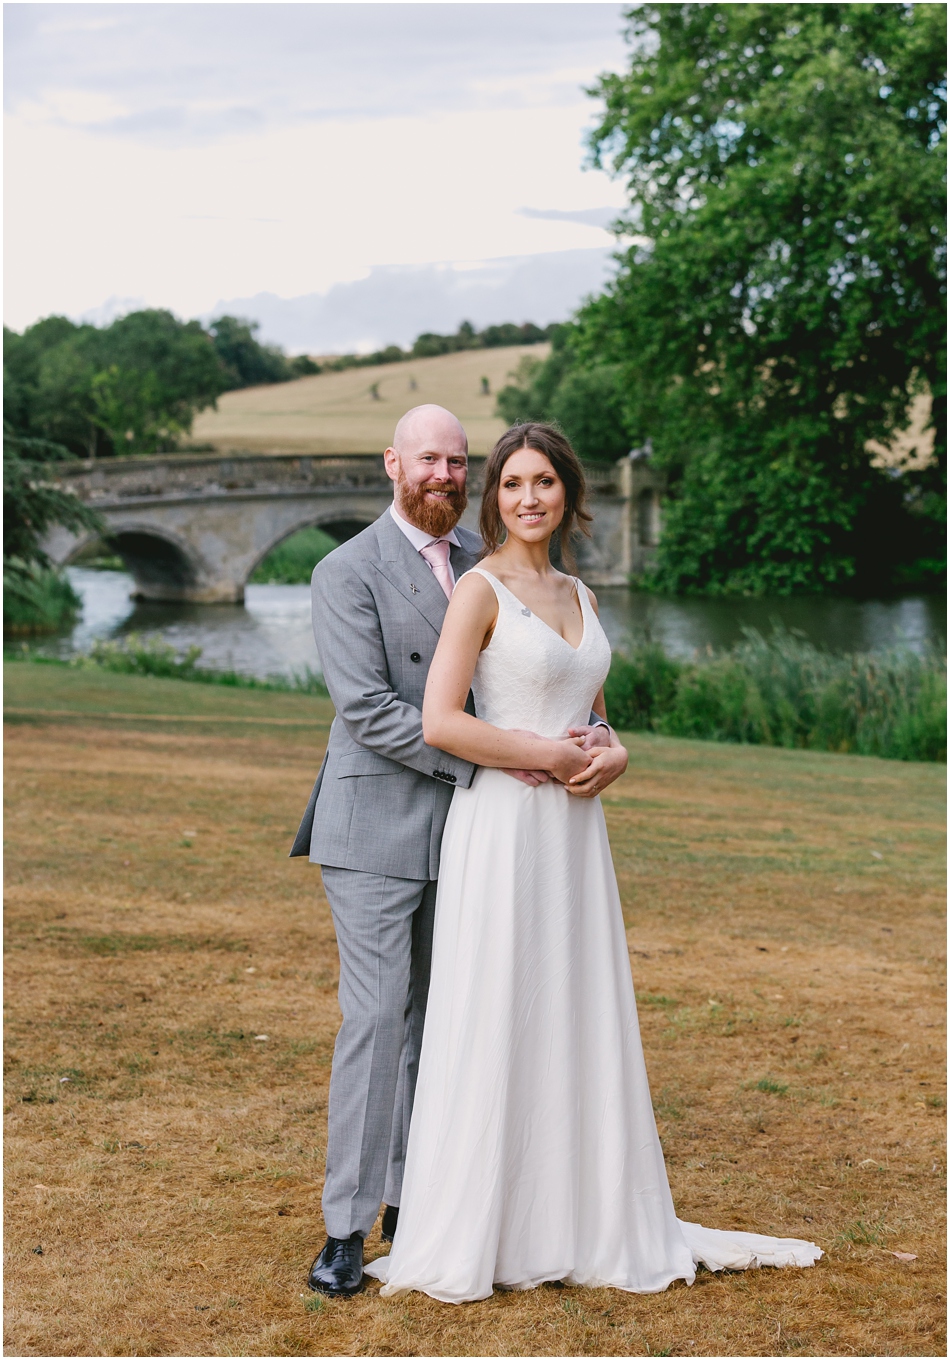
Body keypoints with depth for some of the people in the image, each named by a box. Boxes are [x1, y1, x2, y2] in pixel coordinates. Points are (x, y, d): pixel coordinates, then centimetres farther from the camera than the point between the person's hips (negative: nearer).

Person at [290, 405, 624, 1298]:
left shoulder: (486, 564, 10)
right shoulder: (347, 573, -9)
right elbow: (368, 711, -17)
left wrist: (592, 732, -12)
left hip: (459, 826, 6)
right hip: (375, 830, -6)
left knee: (435, 1019, 10)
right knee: (375, 1017, -9)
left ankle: (407, 1200, 21)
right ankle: (345, 1229, -2)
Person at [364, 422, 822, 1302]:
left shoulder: (580, 597, 15)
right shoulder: (481, 589, -7)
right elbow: (440, 721, -16)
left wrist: (607, 758, -1)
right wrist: (546, 755, -11)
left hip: (574, 830, 7)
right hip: (504, 827, -7)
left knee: (584, 1021, 11)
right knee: (496, 1024, -2)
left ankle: (592, 1225, 23)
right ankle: (468, 1238, 10)